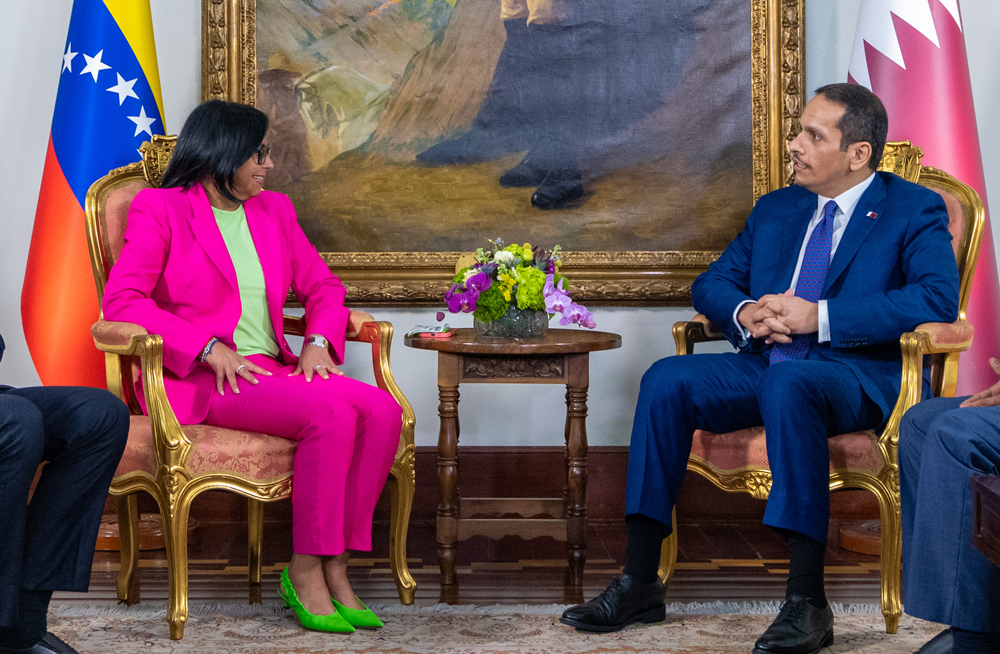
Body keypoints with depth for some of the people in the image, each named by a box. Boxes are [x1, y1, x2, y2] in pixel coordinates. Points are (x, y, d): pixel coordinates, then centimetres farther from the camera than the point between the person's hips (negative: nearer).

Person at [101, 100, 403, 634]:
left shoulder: (274, 211, 19)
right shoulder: (159, 209, 1)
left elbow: (321, 285, 22)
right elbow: (121, 300, -9)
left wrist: (318, 341, -1)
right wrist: (208, 348, -18)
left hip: (271, 368, 6)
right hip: (198, 380, -6)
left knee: (383, 409, -21)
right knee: (331, 413, -31)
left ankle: (335, 566, -18)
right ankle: (305, 571, -20)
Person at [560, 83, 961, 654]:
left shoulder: (915, 210, 1)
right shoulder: (776, 209, 20)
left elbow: (938, 298, -15)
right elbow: (711, 284, 21)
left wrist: (820, 317, -20)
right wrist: (745, 313, -5)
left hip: (860, 376, -6)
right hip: (767, 365, 6)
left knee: (787, 382, -39)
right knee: (666, 380, -20)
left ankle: (807, 601, -38)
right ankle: (639, 584, -17)